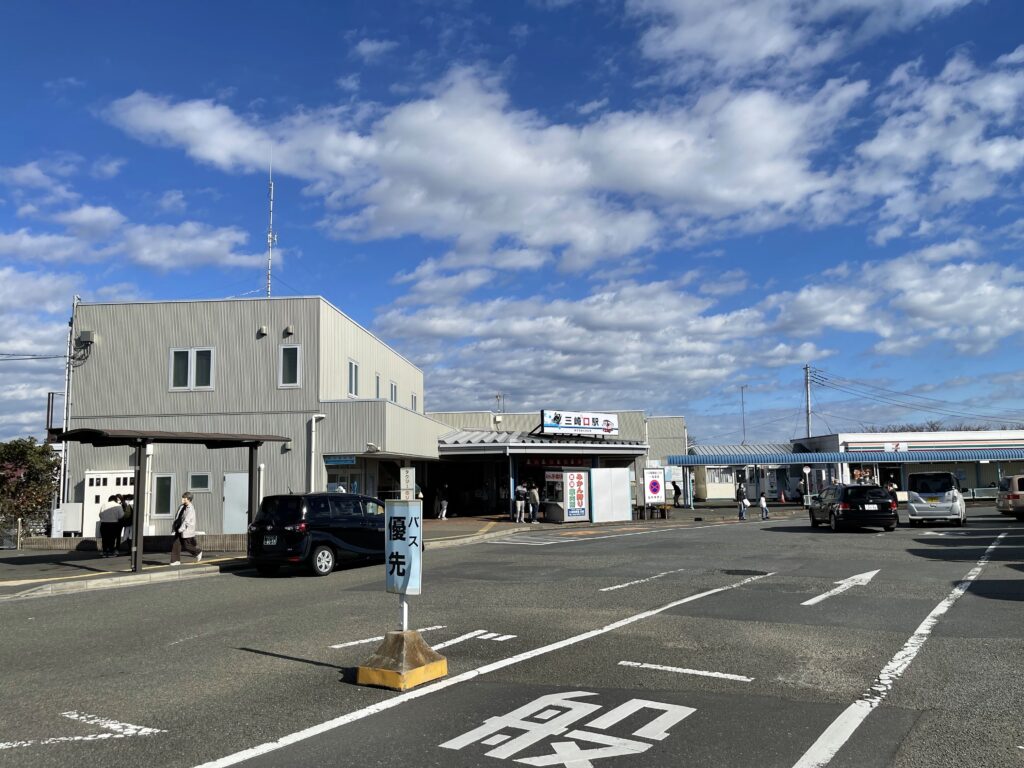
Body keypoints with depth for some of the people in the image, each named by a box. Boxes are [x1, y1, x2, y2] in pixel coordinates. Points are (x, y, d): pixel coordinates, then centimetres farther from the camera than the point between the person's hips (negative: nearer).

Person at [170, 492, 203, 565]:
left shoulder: (190, 509, -16)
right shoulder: (181, 507, 8)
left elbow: (187, 520, -24)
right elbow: (177, 517, 15)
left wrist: (181, 528, -30)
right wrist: (174, 526, 10)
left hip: (187, 531, -7)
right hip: (179, 529, 7)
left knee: (187, 546, 3)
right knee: (176, 544, -2)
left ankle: (198, 552, 29)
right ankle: (176, 561, 3)